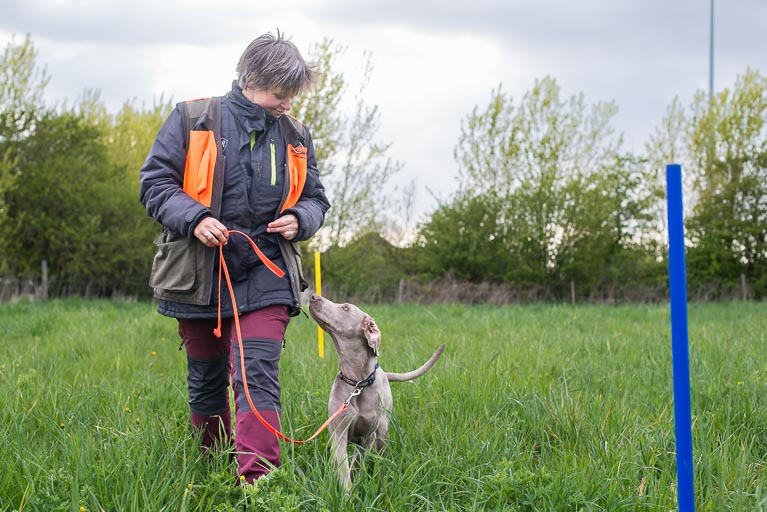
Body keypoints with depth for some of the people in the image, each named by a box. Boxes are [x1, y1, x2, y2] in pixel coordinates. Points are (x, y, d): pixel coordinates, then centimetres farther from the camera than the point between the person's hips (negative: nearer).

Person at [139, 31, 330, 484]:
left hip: (266, 277, 1)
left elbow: (316, 199, 18)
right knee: (206, 379, 14)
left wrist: (299, 219, -6)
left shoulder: (296, 137, 7)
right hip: (200, 275, 0)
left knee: (258, 379, -15)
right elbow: (155, 181, -2)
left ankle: (257, 478, -21)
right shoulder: (192, 121, -2)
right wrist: (194, 218, -18)